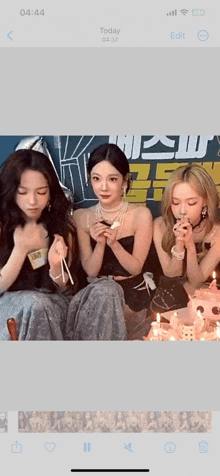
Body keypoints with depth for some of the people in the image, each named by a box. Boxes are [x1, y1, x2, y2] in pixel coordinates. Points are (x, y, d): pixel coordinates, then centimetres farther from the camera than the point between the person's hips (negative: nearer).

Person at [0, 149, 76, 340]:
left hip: (51, 304, 1)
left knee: (38, 306, -33)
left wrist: (55, 267, -22)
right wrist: (20, 251, -24)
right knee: (33, 304, -33)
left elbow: (64, 289, 1)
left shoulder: (61, 225, -5)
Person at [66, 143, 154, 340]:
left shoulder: (141, 215, -9)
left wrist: (114, 243, -24)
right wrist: (100, 244, -21)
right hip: (96, 290, 2)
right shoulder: (81, 217, -1)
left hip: (133, 293, -2)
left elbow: (135, 268, -8)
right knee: (102, 289, -32)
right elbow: (91, 272, -3)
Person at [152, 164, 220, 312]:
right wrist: (179, 245, -34)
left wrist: (190, 246, -36)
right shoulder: (160, 226, -19)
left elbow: (195, 284, -19)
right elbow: (171, 276, -15)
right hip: (171, 294, 1)